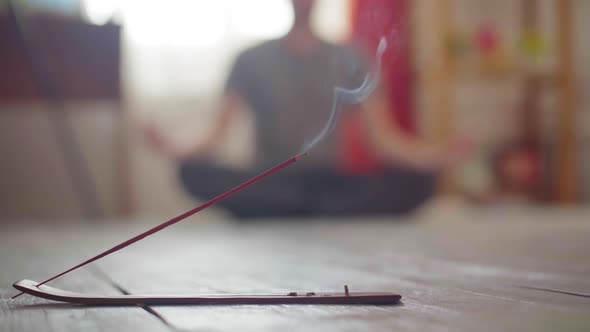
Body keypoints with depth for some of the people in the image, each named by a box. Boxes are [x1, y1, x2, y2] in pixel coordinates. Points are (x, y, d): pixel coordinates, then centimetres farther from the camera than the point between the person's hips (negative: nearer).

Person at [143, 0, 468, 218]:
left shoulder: (349, 60, 8)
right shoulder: (253, 60, 5)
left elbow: (384, 138, 0)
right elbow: (218, 132, -5)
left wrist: (437, 155, -20)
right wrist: (179, 151, -28)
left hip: (329, 184, 1)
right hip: (270, 185, -1)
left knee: (418, 180, -25)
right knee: (194, 172, -31)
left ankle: (301, 218, -31)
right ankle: (329, 217, -29)